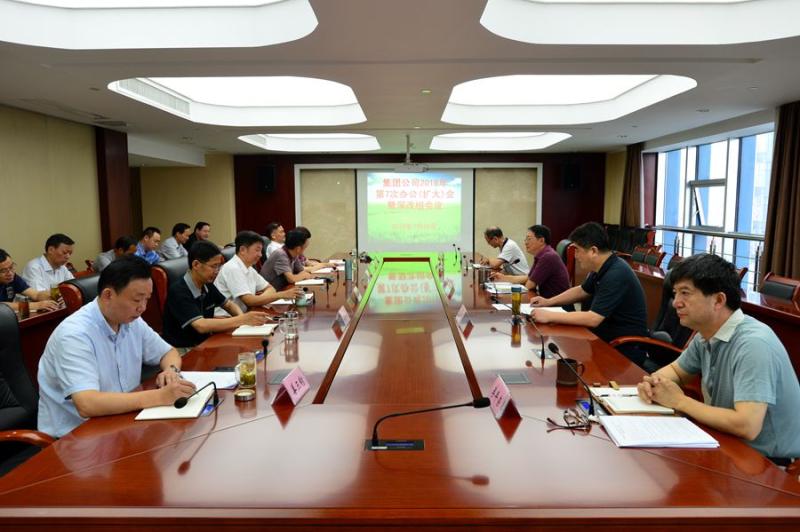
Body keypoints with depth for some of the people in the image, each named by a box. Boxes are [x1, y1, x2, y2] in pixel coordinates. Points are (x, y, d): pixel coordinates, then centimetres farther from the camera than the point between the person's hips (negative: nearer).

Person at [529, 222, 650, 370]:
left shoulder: (616, 275, -26)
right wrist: (549, 301, 11)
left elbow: (593, 319, -30)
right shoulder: (603, 269, 4)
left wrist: (550, 316, -24)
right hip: (609, 338, 9)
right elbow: (581, 291, 21)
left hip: (626, 350, -8)